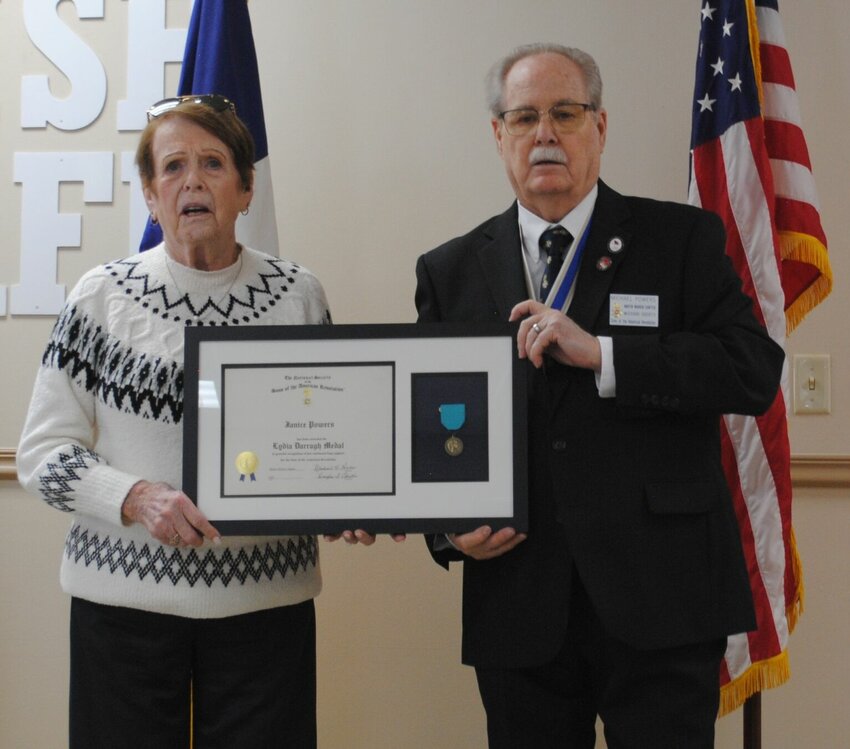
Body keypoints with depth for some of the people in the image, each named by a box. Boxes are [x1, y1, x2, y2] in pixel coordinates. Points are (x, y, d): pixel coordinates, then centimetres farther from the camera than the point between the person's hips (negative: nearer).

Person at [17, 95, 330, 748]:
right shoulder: (103, 296, -1)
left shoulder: (298, 294, 2)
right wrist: (135, 497, -17)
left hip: (266, 601, 1)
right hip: (123, 598, 0)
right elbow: (44, 451, -1)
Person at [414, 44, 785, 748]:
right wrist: (450, 530, -6)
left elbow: (757, 371, -9)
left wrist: (599, 352, -17)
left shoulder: (683, 239, 3)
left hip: (660, 598, -1)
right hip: (518, 604, 2)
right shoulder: (450, 271, 8)